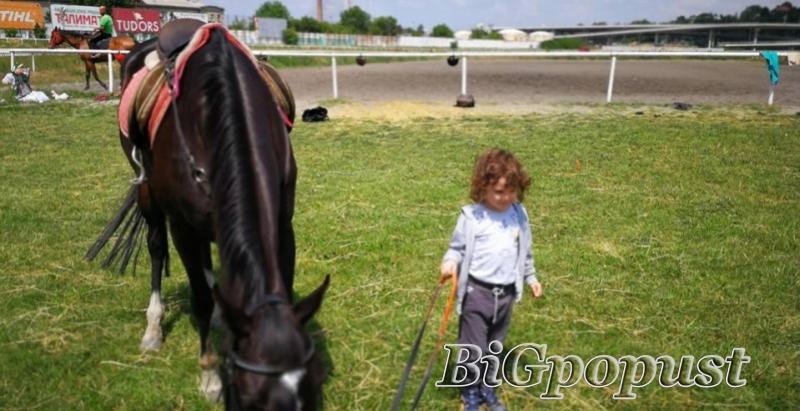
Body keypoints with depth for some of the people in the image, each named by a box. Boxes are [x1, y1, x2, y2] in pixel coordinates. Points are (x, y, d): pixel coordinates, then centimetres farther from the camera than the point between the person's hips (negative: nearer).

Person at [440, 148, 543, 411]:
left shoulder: (519, 215, 2)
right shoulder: (471, 217, -13)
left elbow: (525, 251, 15)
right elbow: (457, 247, -5)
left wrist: (530, 277, 20)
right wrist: (450, 261, -25)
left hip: (505, 294, 4)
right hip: (476, 292, -4)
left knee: (495, 347, 19)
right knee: (473, 348, 5)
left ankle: (488, 388, 38)